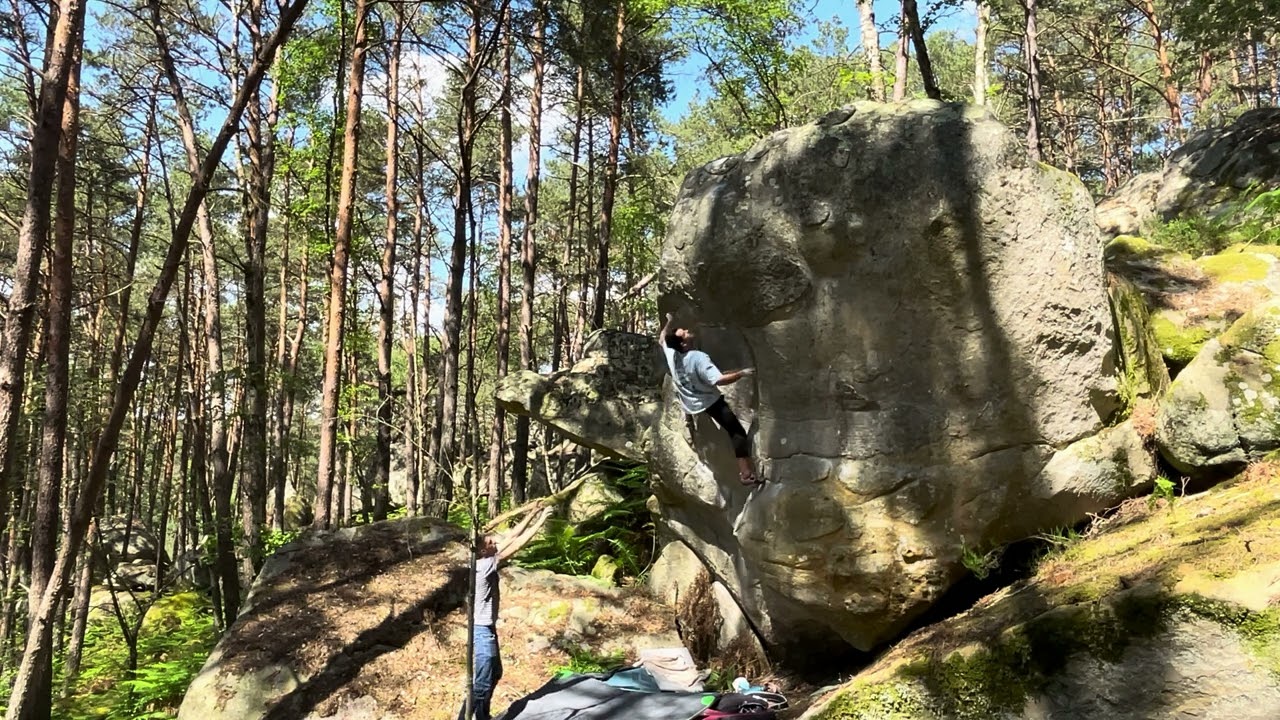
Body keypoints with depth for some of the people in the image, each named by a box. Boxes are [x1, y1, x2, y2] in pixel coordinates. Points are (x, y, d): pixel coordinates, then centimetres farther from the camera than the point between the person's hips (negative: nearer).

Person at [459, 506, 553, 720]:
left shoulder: (486, 562, 1)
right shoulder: (484, 565, -23)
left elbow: (509, 537, 6)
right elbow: (515, 545, -24)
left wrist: (530, 516, 2)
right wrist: (540, 522, -20)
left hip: (487, 628, 10)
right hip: (482, 630, -10)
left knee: (495, 674, 24)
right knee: (482, 683, -5)